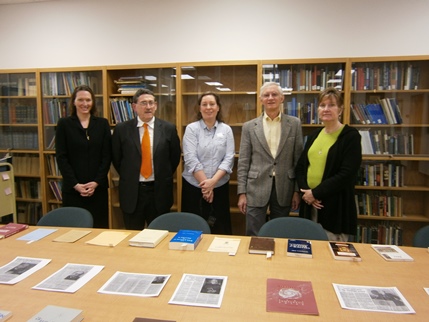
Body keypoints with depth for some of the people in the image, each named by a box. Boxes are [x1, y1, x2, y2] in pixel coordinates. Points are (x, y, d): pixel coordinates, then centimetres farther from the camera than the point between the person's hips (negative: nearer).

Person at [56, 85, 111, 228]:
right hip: (72, 188, -1)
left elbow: (107, 156, 1)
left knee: (99, 227, 5)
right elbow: (61, 157, -1)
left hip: (98, 187, 1)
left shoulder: (102, 123, 5)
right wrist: (75, 184, -9)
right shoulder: (64, 124, 3)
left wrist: (96, 182, -8)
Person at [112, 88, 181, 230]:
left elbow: (175, 157, 7)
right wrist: (129, 177, 8)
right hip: (131, 191, 0)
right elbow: (116, 158, 8)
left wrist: (164, 177, 6)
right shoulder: (122, 129, -2)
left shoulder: (168, 128, -2)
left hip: (160, 190, 0)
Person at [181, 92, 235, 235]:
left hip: (220, 186, 2)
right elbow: (190, 159, -9)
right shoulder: (191, 128, -1)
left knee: (220, 228, 8)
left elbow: (229, 159, -3)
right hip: (194, 186, -1)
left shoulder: (226, 129, 4)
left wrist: (213, 181, -15)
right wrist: (205, 184, -13)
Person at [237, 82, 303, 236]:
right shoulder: (249, 126, 2)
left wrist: (297, 190, 2)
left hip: (284, 189, 1)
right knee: (254, 237, 4)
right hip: (256, 189, -1)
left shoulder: (294, 124, 3)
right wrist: (242, 192, -3)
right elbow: (243, 162, 1)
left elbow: (298, 159, 4)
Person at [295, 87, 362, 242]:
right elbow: (300, 166, 12)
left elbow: (346, 174, -15)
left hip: (335, 206, -5)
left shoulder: (351, 136, -6)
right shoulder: (314, 135, 12)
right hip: (309, 203, 6)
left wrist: (316, 193, -14)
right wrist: (305, 191, -5)